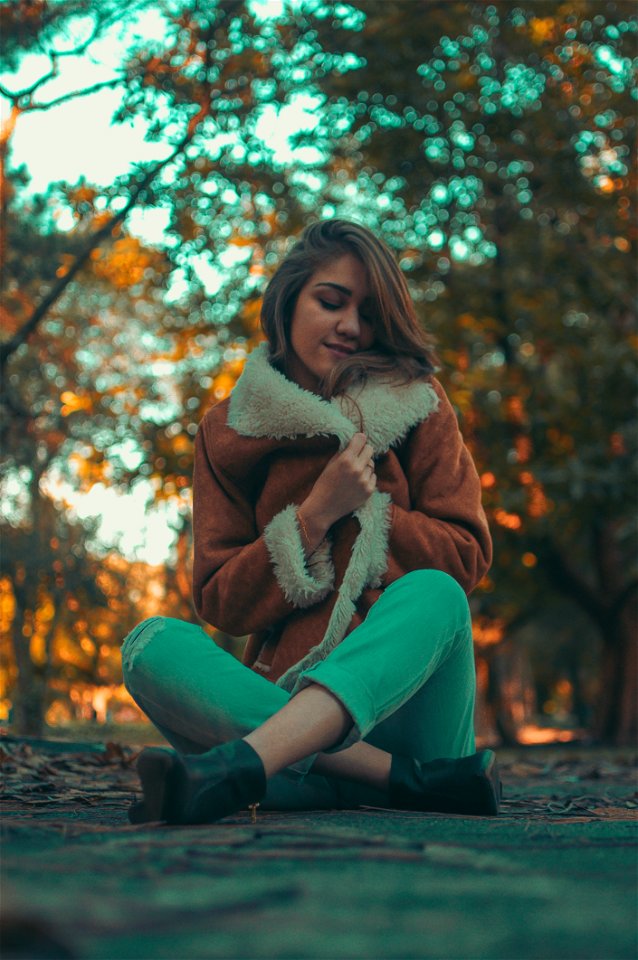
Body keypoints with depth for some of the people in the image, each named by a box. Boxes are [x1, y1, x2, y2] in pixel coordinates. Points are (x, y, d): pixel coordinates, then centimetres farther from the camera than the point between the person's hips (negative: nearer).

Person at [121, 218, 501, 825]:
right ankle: (409, 779, -36)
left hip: (402, 688, 0)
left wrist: (366, 511, -7)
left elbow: (467, 556, 6)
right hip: (282, 700, 1)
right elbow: (219, 602, 3)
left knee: (434, 594, -31)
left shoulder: (417, 406, 10)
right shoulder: (227, 430, 10)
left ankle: (234, 767, -50)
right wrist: (314, 516, -10)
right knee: (152, 643, -26)